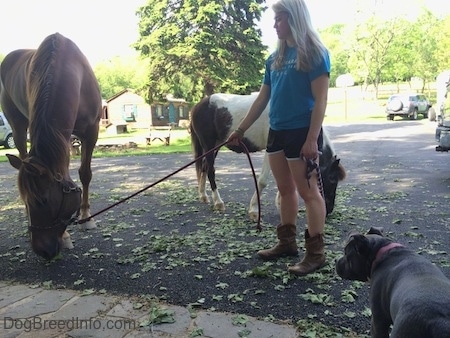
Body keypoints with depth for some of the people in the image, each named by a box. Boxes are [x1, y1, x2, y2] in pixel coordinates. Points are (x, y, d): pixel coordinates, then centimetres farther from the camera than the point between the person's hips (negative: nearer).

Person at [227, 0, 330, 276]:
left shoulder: (314, 52, -7)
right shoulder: (275, 58, 14)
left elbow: (320, 99, -13)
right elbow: (262, 98, 16)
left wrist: (312, 139, -20)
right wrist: (240, 130, 14)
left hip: (302, 132, -7)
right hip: (277, 132, 7)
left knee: (308, 191, -2)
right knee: (286, 189, 14)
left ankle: (316, 253, 9)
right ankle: (287, 243, 26)